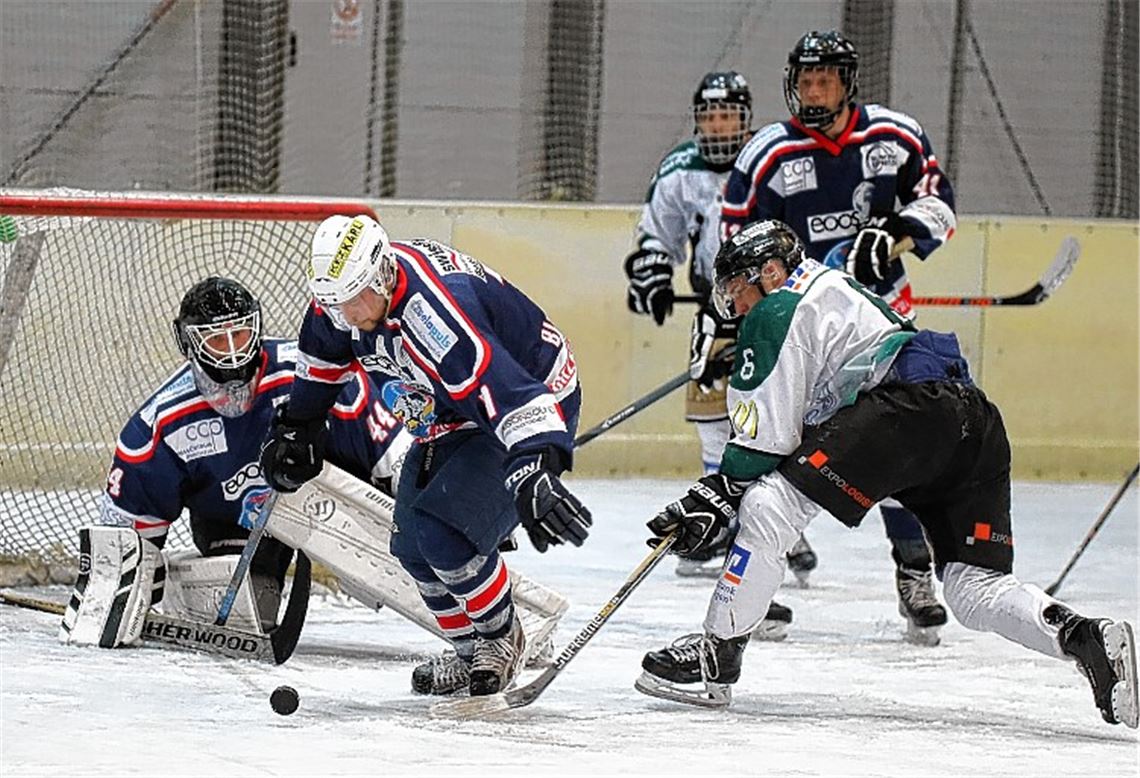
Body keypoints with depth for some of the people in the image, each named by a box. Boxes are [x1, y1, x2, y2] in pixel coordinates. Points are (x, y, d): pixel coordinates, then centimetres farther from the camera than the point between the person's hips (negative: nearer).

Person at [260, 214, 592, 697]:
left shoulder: (434, 315, -39)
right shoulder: (346, 289, -12)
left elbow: (505, 391, -51)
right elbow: (326, 350, 13)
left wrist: (536, 472, -63)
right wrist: (297, 425, 21)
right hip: (447, 421, 9)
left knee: (444, 529, -22)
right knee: (413, 546, 6)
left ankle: (501, 640, 2)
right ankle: (472, 655, 26)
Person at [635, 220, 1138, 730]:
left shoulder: (776, 312, 10)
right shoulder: (840, 292, 38)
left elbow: (766, 434, 3)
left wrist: (714, 498, 12)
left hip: (910, 404, -9)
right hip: (976, 426, 9)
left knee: (768, 507, -7)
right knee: (975, 591, 7)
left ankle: (715, 657, -7)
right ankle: (1085, 639, -15)